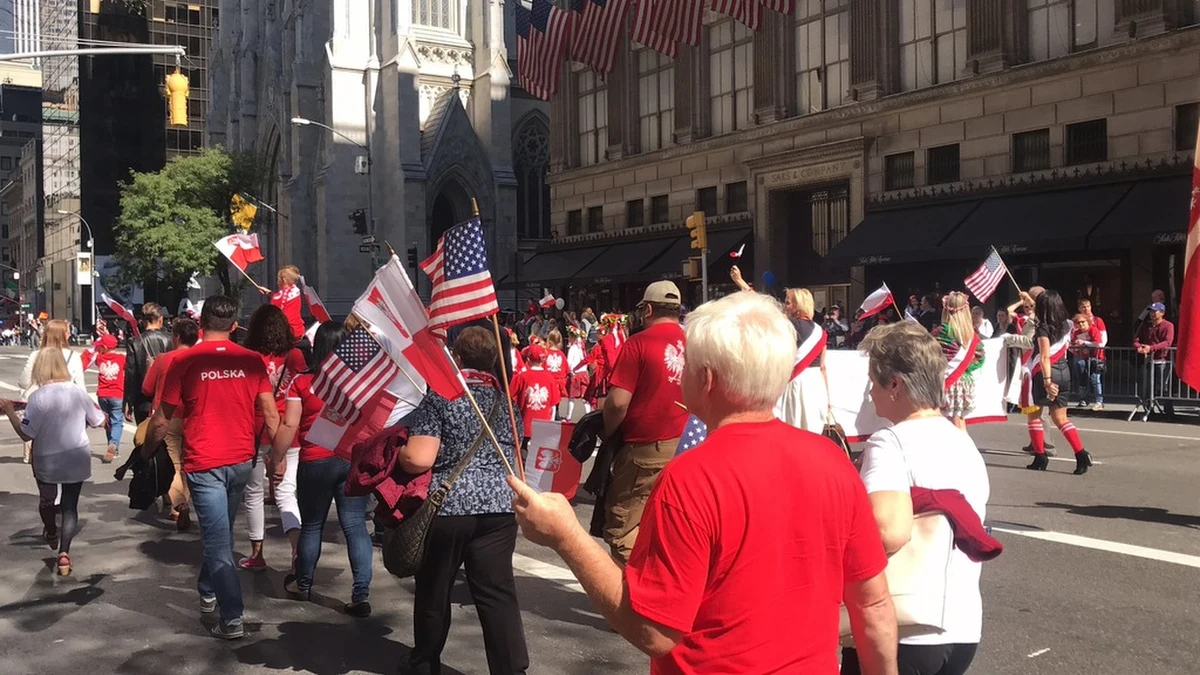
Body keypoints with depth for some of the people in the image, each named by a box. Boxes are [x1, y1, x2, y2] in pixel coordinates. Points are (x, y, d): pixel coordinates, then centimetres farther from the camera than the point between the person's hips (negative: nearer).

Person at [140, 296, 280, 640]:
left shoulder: (185, 361, -9)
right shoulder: (252, 361, -2)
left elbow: (162, 420, -4)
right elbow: (270, 413, -1)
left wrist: (146, 449, 14)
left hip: (204, 464, -3)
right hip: (241, 461, 4)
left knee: (218, 540, -1)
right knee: (221, 531, 23)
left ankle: (232, 618, -5)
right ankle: (208, 591, 41)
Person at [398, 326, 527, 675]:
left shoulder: (438, 397, -6)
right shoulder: (505, 399, 11)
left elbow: (418, 460, -15)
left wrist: (393, 452, 4)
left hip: (446, 507, -3)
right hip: (499, 506, 3)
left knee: (434, 592, 14)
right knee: (498, 594, 3)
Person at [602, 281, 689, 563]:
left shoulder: (638, 343, -10)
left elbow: (618, 402, -14)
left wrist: (606, 433, 2)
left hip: (645, 449, -6)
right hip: (687, 446, 6)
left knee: (622, 529, 4)